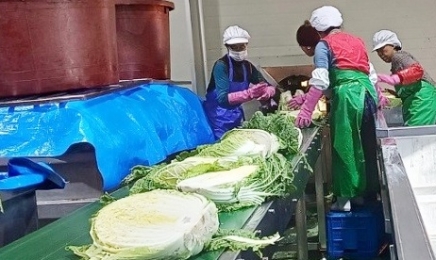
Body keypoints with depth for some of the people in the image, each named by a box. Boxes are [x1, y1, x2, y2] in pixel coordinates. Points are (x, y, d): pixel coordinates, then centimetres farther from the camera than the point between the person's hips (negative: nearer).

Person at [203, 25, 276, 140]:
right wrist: (249, 94, -38)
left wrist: (266, 92, -20)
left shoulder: (247, 66, 2)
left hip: (237, 116, 6)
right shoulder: (221, 65, -16)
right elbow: (223, 98, -26)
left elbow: (270, 87, 4)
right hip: (218, 118, -6)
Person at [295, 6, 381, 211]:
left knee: (344, 146, 1)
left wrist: (306, 112, -8)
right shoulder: (357, 41, 21)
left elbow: (320, 81, -8)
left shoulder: (324, 45, 3)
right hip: (368, 93, 6)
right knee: (367, 145, 13)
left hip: (347, 95, -6)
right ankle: (367, 191, 22)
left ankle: (345, 197, 4)